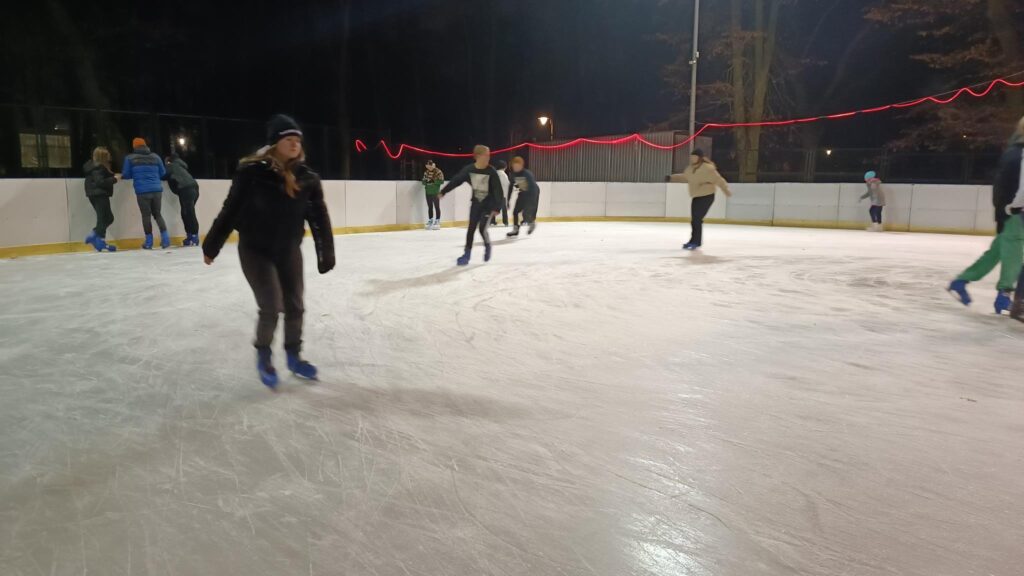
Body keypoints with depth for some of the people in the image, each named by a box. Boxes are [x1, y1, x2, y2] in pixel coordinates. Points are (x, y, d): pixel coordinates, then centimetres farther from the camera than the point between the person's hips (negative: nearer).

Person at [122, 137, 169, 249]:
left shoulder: (130, 158, 2)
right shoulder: (155, 157, 10)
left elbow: (126, 175, 7)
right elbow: (163, 173, 17)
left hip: (142, 191, -3)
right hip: (157, 189, 3)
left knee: (146, 215, 5)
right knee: (157, 214, 14)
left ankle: (149, 242, 5)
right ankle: (165, 239, 5)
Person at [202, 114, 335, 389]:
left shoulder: (306, 177, -7)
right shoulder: (253, 172, -18)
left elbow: (319, 217, -1)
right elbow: (230, 210, -10)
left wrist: (326, 253, -1)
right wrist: (211, 246, -4)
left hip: (289, 251, 4)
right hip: (255, 250, -4)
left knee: (295, 306, 10)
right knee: (271, 307, -9)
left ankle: (294, 357, 32)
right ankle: (263, 356, 19)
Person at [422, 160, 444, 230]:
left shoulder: (438, 172, -9)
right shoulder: (426, 172, 11)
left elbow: (441, 181, -15)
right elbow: (423, 182, 15)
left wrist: (433, 181, -24)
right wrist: (425, 181, -8)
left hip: (435, 192, -6)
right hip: (428, 192, 6)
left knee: (437, 207, -2)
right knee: (430, 207, 11)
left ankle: (437, 222, 2)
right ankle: (430, 221, 19)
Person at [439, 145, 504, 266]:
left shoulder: (491, 172, -19)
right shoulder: (469, 169, -12)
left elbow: (498, 190, -18)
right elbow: (456, 180, 0)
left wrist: (497, 207, -24)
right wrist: (443, 191, 7)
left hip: (489, 203, -3)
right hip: (476, 202, 3)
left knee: (482, 228, -11)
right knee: (471, 228, 3)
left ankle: (487, 248, 18)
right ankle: (467, 255, 11)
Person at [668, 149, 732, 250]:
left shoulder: (707, 168, -19)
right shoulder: (690, 168, 5)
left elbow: (718, 179, -18)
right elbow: (684, 177, 24)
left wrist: (726, 190, -19)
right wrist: (671, 178, 20)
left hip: (707, 196, -8)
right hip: (696, 197, 8)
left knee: (697, 219, -13)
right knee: (694, 220, 9)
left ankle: (695, 242, -4)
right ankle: (696, 241, 22)